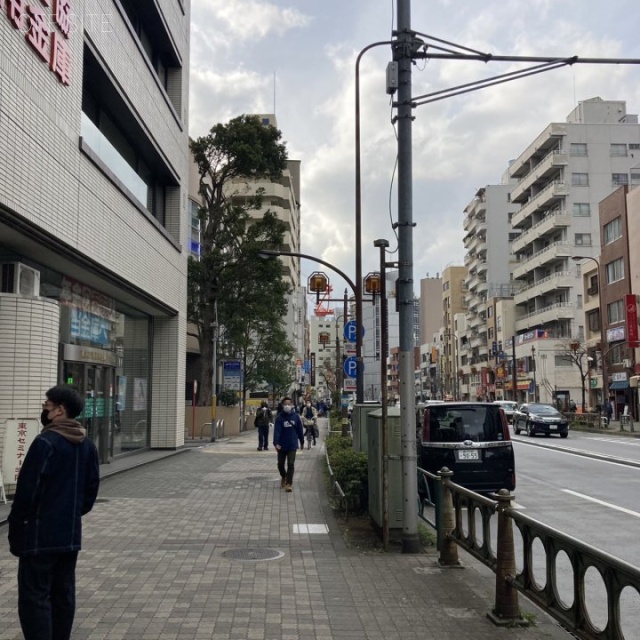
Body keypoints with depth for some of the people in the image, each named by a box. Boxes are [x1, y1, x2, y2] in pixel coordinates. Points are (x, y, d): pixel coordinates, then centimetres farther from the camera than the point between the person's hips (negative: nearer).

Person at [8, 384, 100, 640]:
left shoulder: (45, 442, -16)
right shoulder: (87, 445, 8)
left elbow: (27, 490, -16)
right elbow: (92, 487, 13)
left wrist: (16, 528, -7)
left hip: (40, 535, -7)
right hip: (71, 534, 8)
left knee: (35, 597, -2)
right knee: (64, 594, 14)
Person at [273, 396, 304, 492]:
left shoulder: (295, 416, -3)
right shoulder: (279, 417, -9)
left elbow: (300, 430, 7)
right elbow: (276, 430, -17)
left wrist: (302, 442, 14)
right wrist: (276, 443, -28)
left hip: (292, 445, -1)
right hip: (282, 445, 1)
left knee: (291, 464, -6)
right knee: (280, 464, 14)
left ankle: (289, 483, -1)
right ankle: (284, 477, 41)